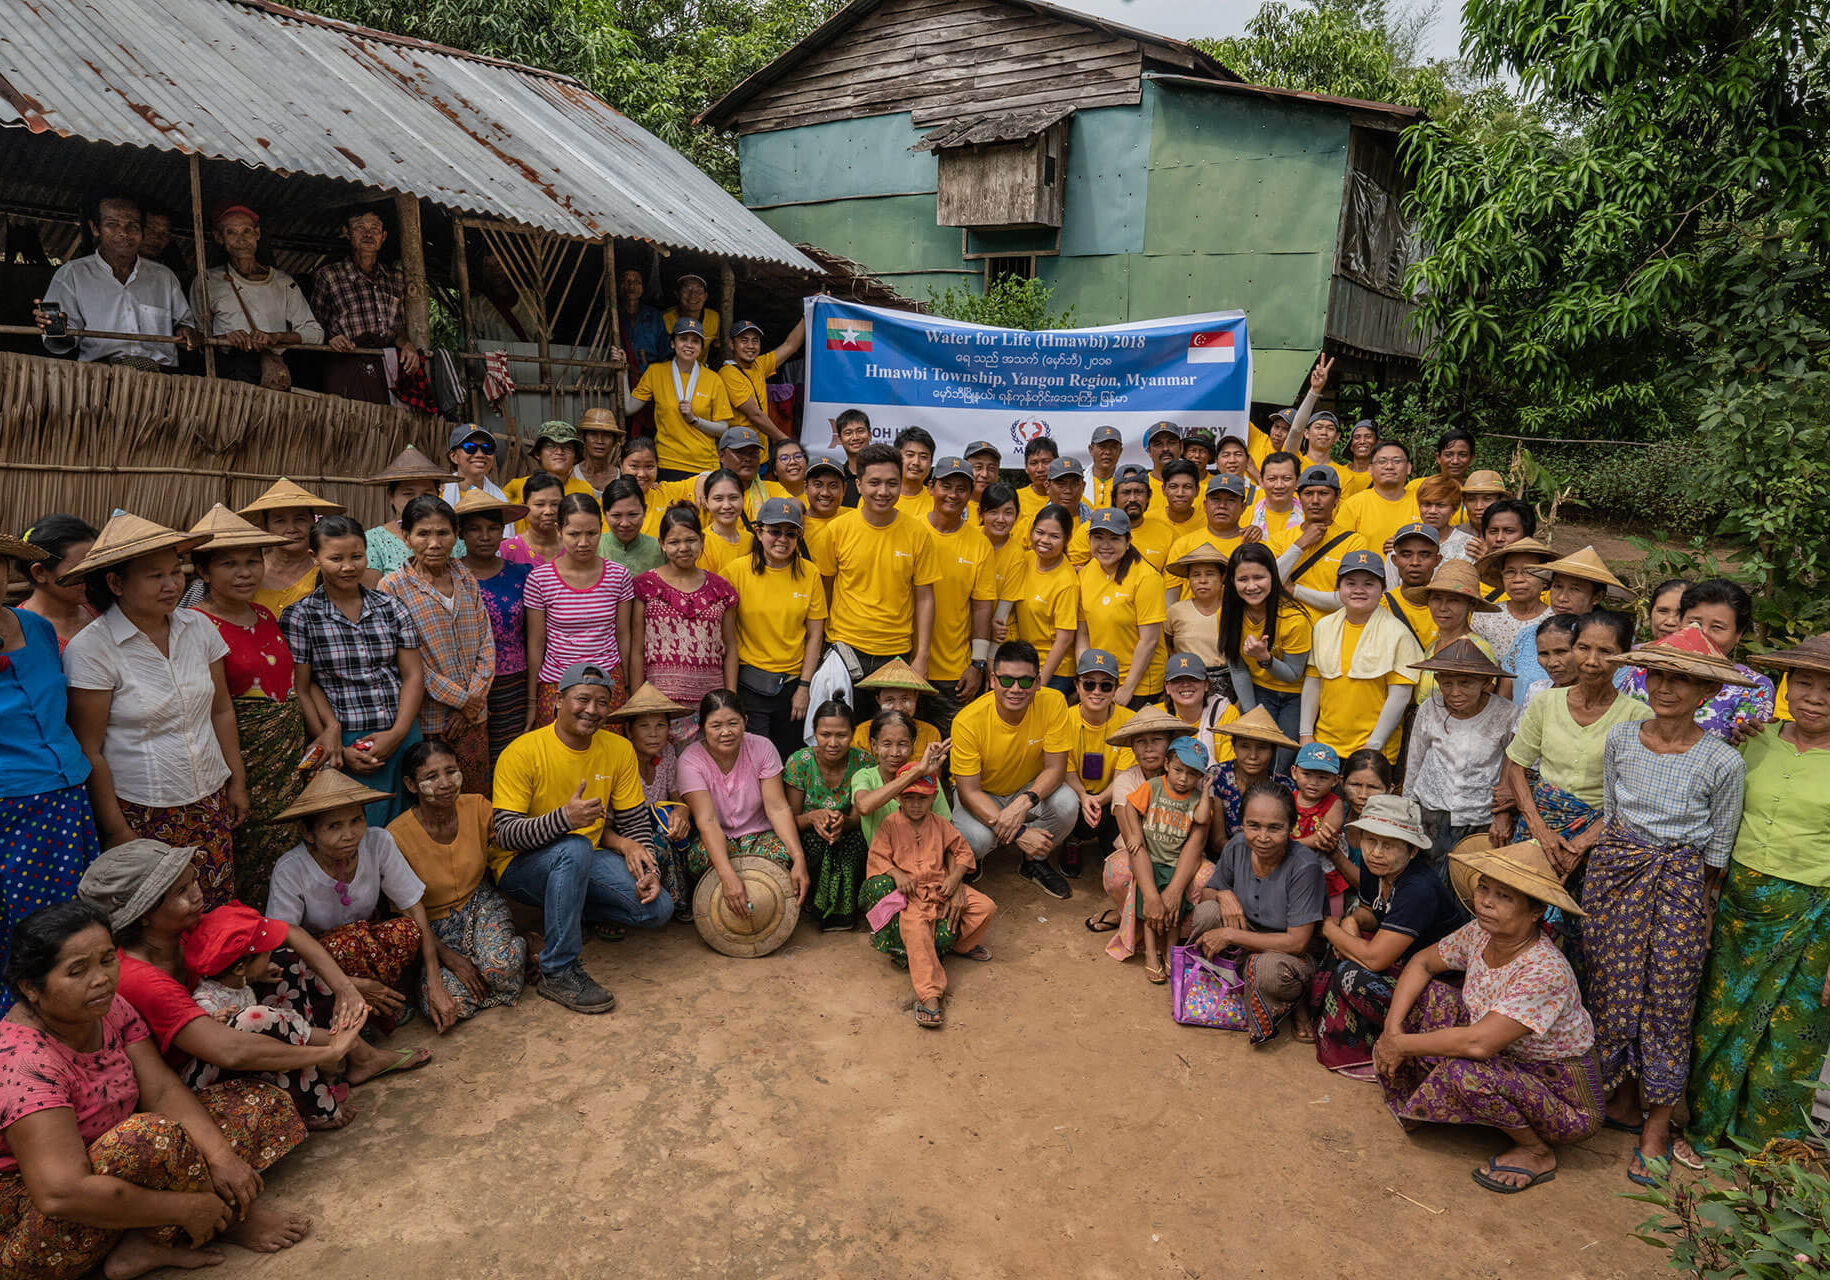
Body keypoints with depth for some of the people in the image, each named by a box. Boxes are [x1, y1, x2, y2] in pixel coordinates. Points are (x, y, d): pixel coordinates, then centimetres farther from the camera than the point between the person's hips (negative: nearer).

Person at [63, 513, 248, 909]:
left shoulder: (198, 627, 2)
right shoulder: (90, 649, -11)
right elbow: (89, 751, -9)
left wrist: (238, 782, 12)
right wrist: (116, 829, -8)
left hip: (211, 802, 4)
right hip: (140, 815, -4)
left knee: (219, 914, 5)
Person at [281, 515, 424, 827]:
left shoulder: (390, 608, 9)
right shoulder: (299, 617, 0)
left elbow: (413, 676, 6)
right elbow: (301, 689, -3)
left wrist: (397, 734, -7)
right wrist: (338, 749, -10)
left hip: (403, 735, 3)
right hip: (346, 745, -3)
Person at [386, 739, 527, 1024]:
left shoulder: (477, 807, -10)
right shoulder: (397, 836, -18)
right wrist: (450, 957, -18)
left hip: (480, 904, 1)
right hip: (435, 927, 0)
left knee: (500, 963, -33)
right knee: (446, 1006, -27)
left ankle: (522, 946, 2)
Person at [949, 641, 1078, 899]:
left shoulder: (1053, 703, -22)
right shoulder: (968, 721, -27)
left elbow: (1055, 768, -18)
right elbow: (968, 791, -25)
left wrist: (1024, 803, -39)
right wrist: (1019, 833, -36)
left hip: (1031, 789, 2)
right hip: (981, 796, -2)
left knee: (1067, 804, -29)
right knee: (975, 839, -33)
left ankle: (1034, 862, 2)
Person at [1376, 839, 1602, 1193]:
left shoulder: (1545, 973, -33)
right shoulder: (1479, 934, -11)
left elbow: (1478, 1043, -38)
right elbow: (1422, 962, 4)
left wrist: (1401, 1045, -26)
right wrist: (1392, 1029, -9)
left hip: (1566, 1098, -7)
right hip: (1510, 1062, 7)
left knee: (1465, 1072, -33)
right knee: (1427, 994, -6)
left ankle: (1537, 1152, -4)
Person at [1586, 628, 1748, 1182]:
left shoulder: (1722, 762, -11)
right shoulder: (1620, 739, -3)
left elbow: (1717, 851, -2)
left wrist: (1702, 906, -1)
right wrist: (1622, 862, 9)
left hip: (1681, 883, -3)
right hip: (1615, 870, 3)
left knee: (1668, 1001, 4)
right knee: (1612, 990, 9)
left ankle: (1656, 1130, 18)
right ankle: (1621, 1098, 29)